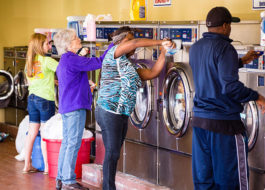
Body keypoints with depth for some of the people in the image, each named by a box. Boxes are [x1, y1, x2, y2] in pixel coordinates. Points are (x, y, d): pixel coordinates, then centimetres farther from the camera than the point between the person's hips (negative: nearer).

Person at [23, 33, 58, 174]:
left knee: (32, 132, 10)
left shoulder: (29, 62, 9)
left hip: (32, 98, 6)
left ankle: (27, 165, 14)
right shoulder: (47, 61, -13)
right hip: (46, 99, -6)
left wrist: (53, 82, 18)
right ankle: (47, 167, 3)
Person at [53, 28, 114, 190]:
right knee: (73, 144, -6)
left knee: (67, 143, 13)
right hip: (75, 107, -10)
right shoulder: (72, 60, -16)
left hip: (66, 107, 10)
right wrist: (113, 45, -13)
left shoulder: (64, 61, 15)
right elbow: (99, 63, -19)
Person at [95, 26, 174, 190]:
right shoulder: (113, 54, -5)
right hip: (109, 113, -9)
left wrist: (164, 52, 5)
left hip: (122, 115, 9)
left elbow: (153, 73, 12)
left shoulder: (130, 67, 19)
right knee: (112, 154, -5)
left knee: (114, 154, 11)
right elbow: (134, 43, -19)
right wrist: (160, 42, -16)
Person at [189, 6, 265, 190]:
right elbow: (230, 86, -23)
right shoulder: (224, 48, -16)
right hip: (224, 121, -8)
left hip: (199, 120, 8)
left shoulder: (196, 48, 10)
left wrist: (241, 61, 28)